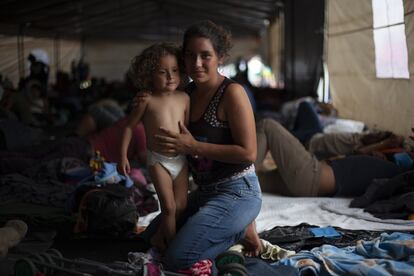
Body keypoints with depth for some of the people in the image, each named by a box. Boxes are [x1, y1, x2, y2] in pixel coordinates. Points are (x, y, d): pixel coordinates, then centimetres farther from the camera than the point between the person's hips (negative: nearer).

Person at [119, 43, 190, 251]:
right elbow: (129, 126, -4)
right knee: (169, 206, -5)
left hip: (181, 160, 4)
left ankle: (160, 238, 29)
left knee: (181, 206, 8)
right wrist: (123, 156, -5)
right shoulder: (147, 100, -11)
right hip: (158, 161, -4)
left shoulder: (184, 98, -1)